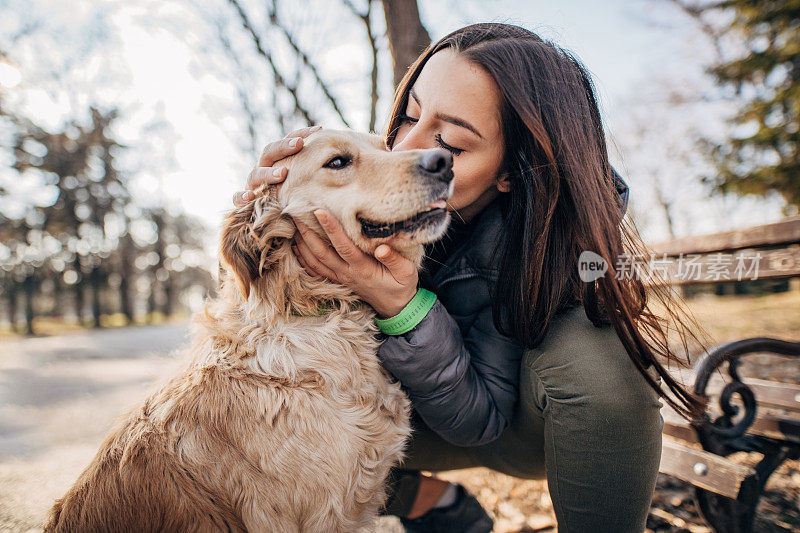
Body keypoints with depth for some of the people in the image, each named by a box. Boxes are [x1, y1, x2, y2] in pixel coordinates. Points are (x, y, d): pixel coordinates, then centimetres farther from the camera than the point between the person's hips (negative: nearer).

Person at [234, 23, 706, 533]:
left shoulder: (544, 239, -29)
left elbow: (478, 418, -26)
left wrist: (401, 308, -42)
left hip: (523, 425, -3)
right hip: (429, 417, 4)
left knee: (591, 354, -35)